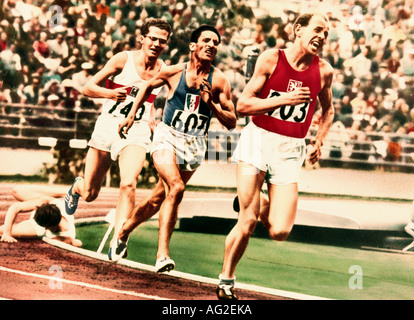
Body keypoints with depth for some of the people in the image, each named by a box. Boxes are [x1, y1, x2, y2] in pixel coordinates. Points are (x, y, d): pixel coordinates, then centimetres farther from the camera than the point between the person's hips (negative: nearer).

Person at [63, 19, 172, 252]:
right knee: (90, 194, 9)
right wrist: (110, 93, -24)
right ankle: (77, 187, 47)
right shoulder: (123, 60, -5)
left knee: (129, 184, -27)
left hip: (137, 130, 0)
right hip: (108, 125, 0)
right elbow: (88, 88, -5)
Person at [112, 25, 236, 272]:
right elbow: (149, 86, 20)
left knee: (158, 199, 8)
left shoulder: (219, 81, -2)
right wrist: (132, 115, 18)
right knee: (176, 188, -25)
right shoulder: (174, 72, -1)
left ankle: (124, 232, 32)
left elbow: (231, 123, -2)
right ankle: (163, 253, -23)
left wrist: (211, 103, -16)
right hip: (168, 136, -2)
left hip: (194, 145, 2)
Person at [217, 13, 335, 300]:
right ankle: (226, 281, 11)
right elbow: (242, 106, -5)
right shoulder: (271, 58, -4)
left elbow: (328, 110, 25)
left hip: (290, 150, 2)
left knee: (280, 232, -10)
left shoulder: (324, 71, 4)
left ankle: (264, 210, 25)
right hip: (258, 139, -2)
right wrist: (284, 100, -16)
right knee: (247, 222, -9)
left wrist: (319, 142, 11)